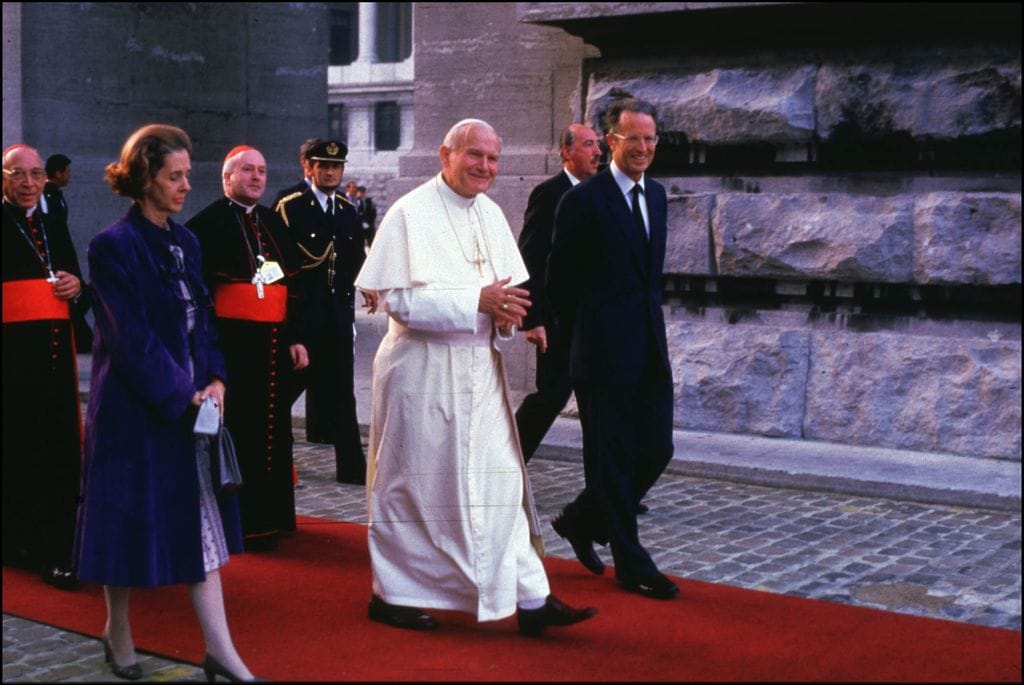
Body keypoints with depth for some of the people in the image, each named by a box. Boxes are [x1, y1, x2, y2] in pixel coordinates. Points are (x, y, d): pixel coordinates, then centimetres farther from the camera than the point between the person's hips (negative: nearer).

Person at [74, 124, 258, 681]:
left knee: (201, 522, 5)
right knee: (131, 517, 6)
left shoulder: (184, 241, 10)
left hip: (191, 402, 7)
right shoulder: (114, 246, -12)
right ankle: (117, 631, 27)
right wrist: (180, 395, -17)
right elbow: (131, 338, -17)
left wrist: (214, 381, -3)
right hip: (136, 406, -7)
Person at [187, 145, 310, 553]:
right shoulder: (206, 224, -4)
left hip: (273, 342, 6)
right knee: (238, 430, -5)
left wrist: (296, 338, 11)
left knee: (273, 428, 9)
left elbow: (291, 284, 17)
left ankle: (269, 515, 20)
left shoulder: (275, 224, 16)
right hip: (233, 345, -6)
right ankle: (240, 521, 5)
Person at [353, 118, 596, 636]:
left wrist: (507, 312, -9)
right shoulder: (411, 214, -12)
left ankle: (530, 599, 8)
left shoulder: (490, 213, 9)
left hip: (479, 369, 6)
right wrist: (479, 301, -22)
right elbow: (399, 300, -19)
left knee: (501, 480, 4)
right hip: (422, 371, -6)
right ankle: (392, 594, 23)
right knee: (413, 483, 6)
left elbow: (507, 287, 15)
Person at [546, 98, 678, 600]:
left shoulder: (656, 195, 13)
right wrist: (582, 334, 3)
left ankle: (582, 521, 28)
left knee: (656, 451, 8)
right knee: (613, 460, 2)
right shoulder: (583, 200, -9)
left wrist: (649, 323, 15)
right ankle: (630, 563, 13)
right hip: (604, 352, -7)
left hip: (650, 350, 7)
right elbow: (559, 281, -4)